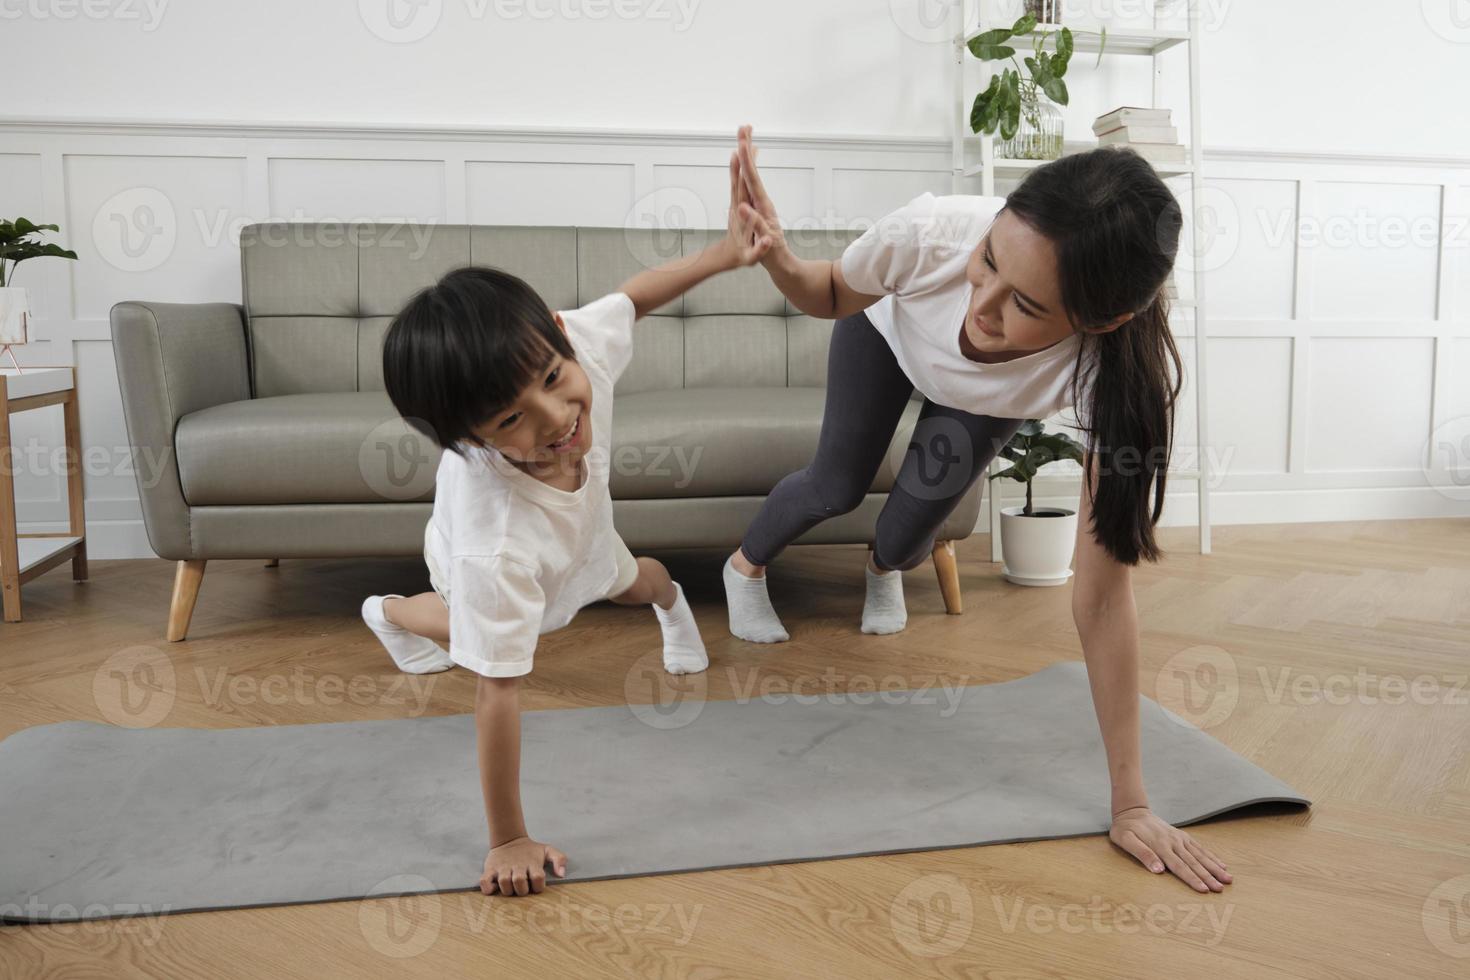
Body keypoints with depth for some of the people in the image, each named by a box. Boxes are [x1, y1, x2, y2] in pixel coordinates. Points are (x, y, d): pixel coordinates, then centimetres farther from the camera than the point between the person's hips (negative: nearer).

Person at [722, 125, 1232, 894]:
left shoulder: (1125, 372, -45)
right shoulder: (932, 231, -45)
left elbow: (1102, 591, -41)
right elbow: (833, 296, -19)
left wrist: (1130, 803, -39)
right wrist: (777, 256, -44)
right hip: (890, 328, 0)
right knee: (839, 483, 6)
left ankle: (885, 571, 40)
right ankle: (746, 566, 42)